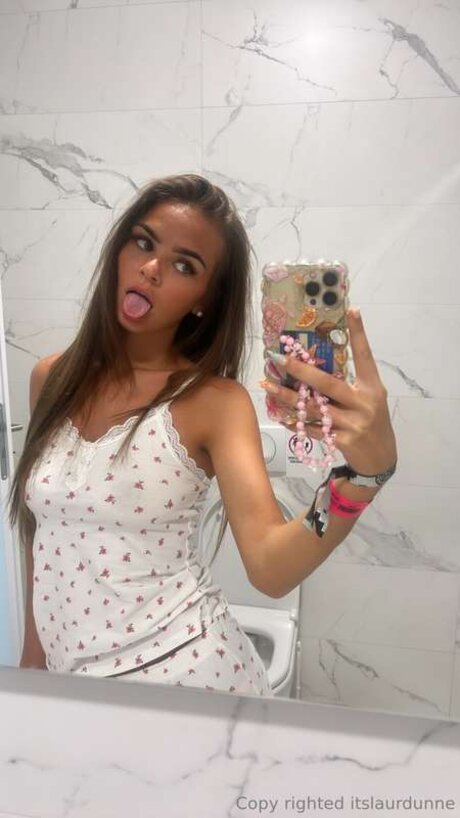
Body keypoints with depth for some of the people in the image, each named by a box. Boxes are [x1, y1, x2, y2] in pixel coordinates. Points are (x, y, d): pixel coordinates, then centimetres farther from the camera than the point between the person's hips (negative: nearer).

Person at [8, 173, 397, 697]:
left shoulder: (214, 401, -15)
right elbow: (38, 524, 9)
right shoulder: (52, 378, -2)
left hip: (181, 669, -3)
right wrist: (33, 647, 15)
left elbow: (270, 567, -25)